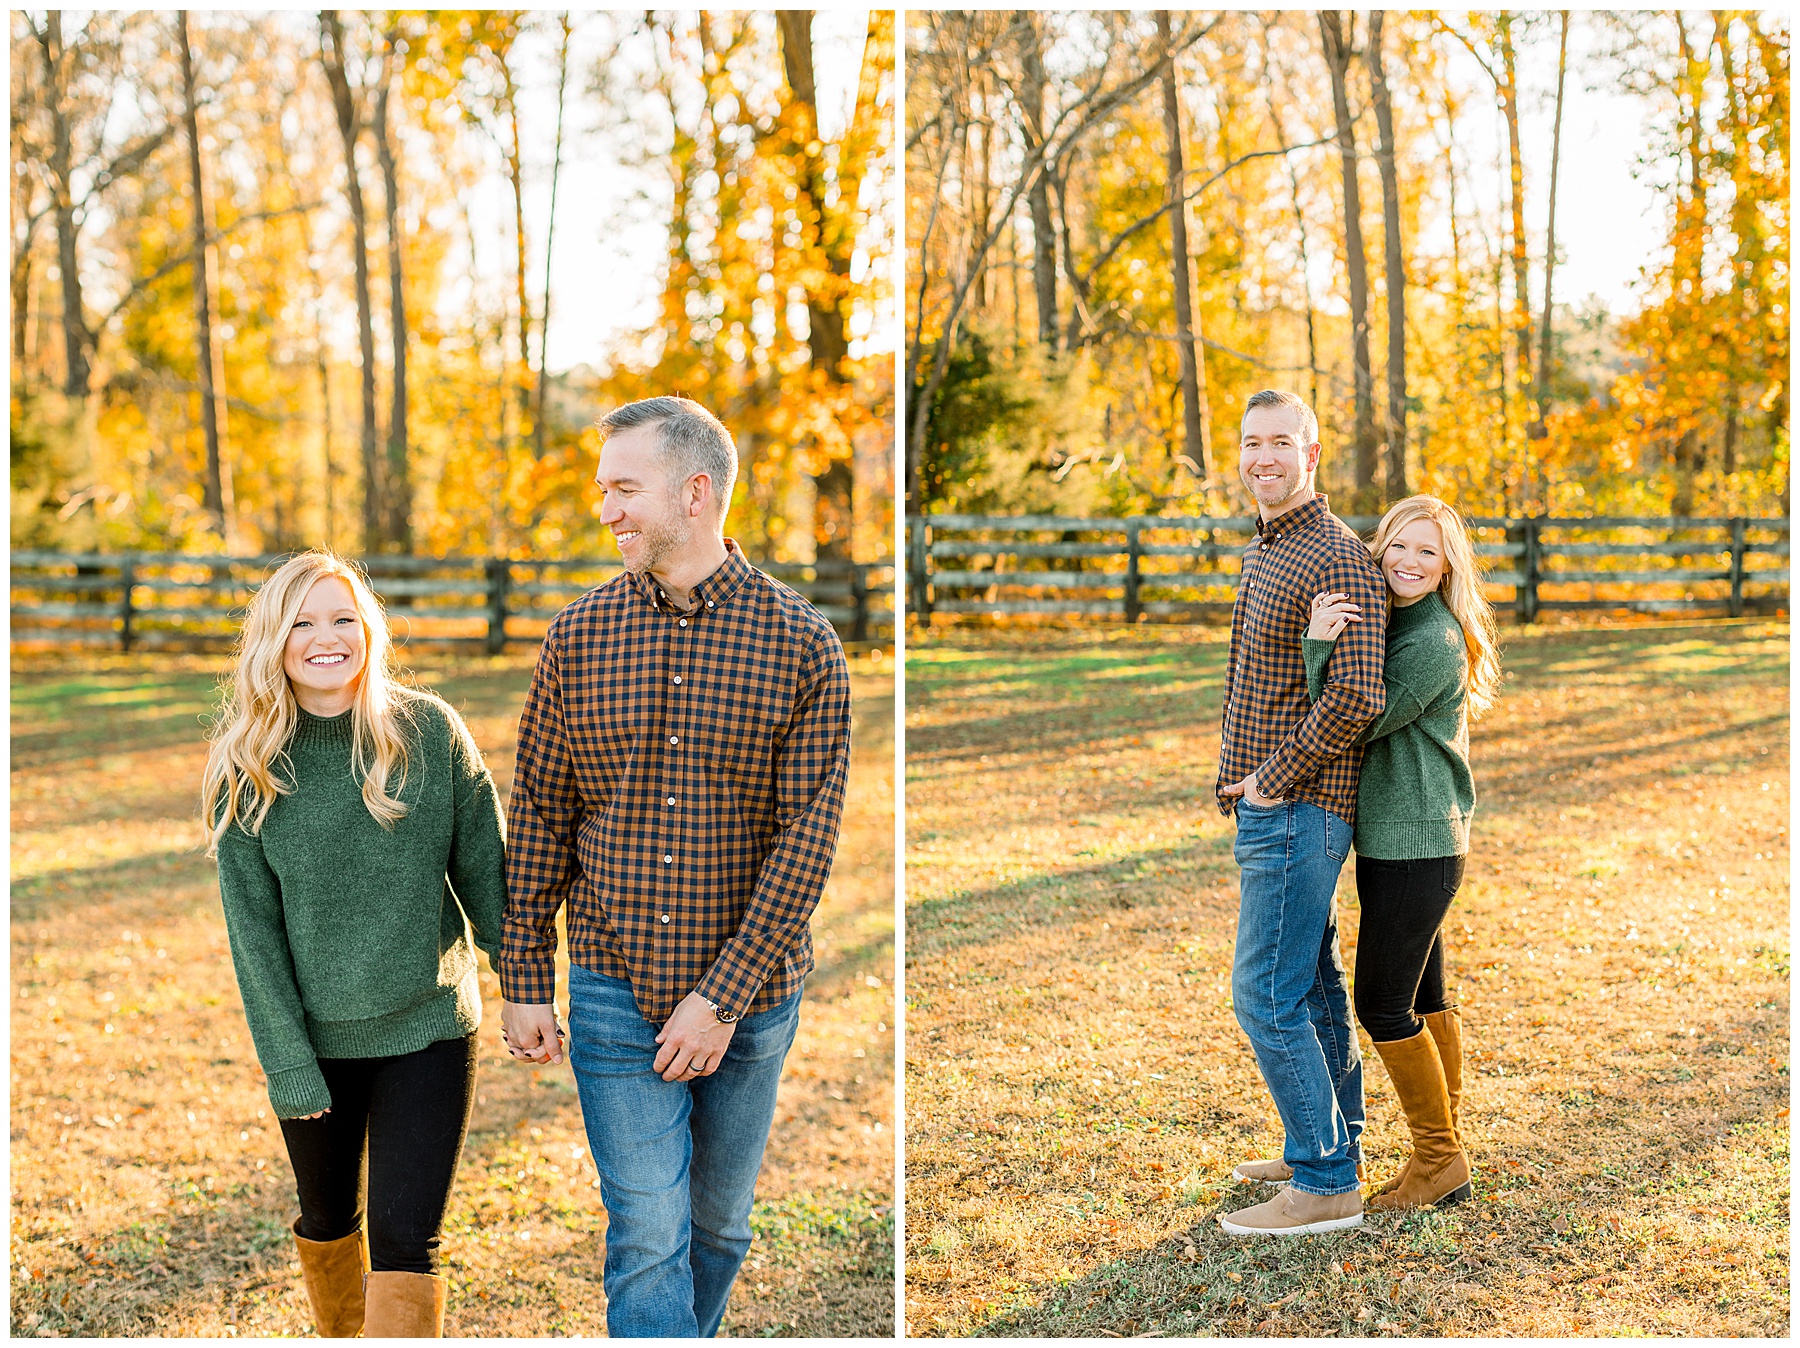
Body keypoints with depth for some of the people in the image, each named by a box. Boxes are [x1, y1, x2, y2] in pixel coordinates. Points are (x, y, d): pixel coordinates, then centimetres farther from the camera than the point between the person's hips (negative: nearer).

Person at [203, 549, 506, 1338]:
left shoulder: (431, 731, -8)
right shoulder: (246, 767, -7)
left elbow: (484, 868, -1)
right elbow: (252, 924, -7)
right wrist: (287, 1063, -10)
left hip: (428, 1028, -1)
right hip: (316, 1036, 1)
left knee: (404, 1240, -6)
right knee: (327, 1217, 20)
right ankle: (341, 1335, 47)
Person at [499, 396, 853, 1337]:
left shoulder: (802, 645, -8)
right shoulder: (578, 636, 0)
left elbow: (807, 835, -10)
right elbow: (538, 814, 4)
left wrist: (725, 997, -14)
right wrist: (522, 981, 3)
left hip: (746, 997, 0)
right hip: (615, 993, 0)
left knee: (717, 1223, 16)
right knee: (647, 1235, -3)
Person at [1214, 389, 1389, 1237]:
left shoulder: (1336, 557, -16)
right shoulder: (1262, 554, 16)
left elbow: (1356, 697, -25)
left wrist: (1273, 778, -17)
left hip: (1296, 809, -10)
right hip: (1268, 807, 10)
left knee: (1266, 993, -9)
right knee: (1311, 985, 16)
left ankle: (1324, 1184, -3)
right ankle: (1335, 1147, 27)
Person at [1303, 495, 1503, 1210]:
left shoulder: (1435, 642, -17)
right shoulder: (1385, 624, 12)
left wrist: (1319, 645, -30)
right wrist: (1320, 644, -13)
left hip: (1417, 848, -9)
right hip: (1391, 841, 9)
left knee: (1383, 1004, -4)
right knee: (1423, 1001, 14)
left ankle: (1438, 1160, 9)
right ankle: (1445, 1158, 23)